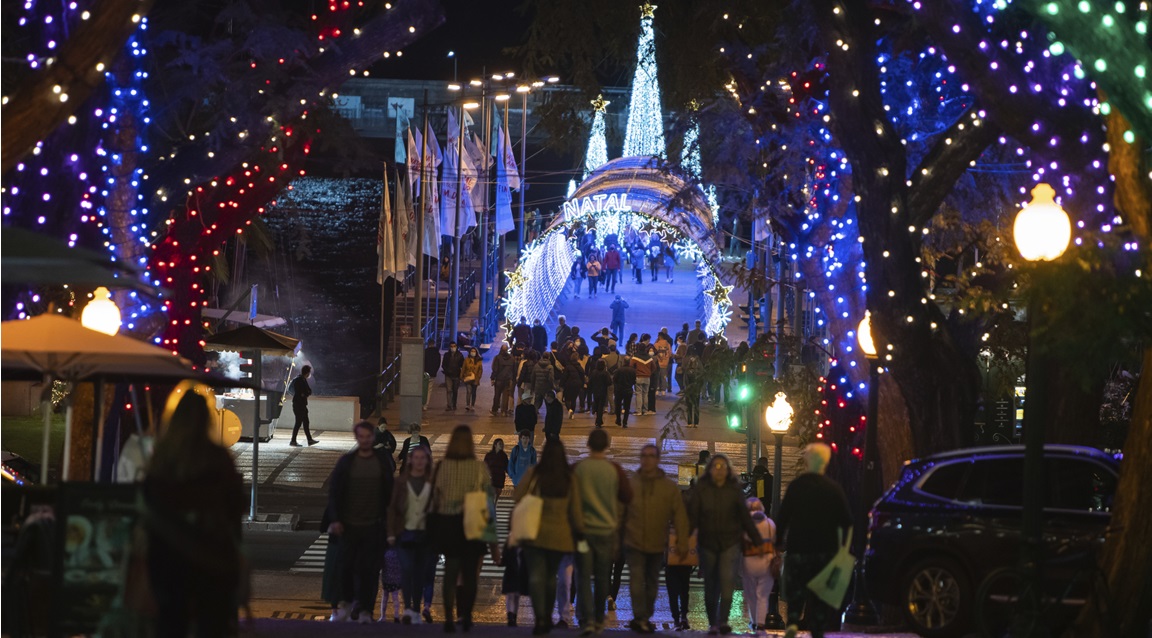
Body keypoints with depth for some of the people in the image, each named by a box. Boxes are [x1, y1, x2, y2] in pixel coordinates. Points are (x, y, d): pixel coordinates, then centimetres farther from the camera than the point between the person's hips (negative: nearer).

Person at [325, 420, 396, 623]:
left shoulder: (383, 460, 3)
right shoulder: (346, 462, 2)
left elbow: (390, 491, 7)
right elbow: (334, 491, 3)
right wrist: (335, 520, -6)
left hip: (373, 525, -1)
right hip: (349, 524, 1)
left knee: (369, 569, -4)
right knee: (347, 566, 5)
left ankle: (365, 608, 0)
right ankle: (349, 598, 28)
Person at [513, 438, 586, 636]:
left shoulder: (533, 474, -8)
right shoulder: (570, 479, -1)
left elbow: (519, 499, -3)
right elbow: (575, 509, 3)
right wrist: (579, 531, 12)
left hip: (535, 533, -3)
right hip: (560, 535, 3)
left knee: (536, 576, -2)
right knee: (551, 577, 17)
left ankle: (540, 618, -15)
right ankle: (547, 618, 21)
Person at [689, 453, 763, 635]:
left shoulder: (734, 490, 2)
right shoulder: (701, 489, 0)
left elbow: (745, 517, 4)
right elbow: (692, 515, -5)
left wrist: (758, 541, 2)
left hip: (730, 543, -1)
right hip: (707, 543, 1)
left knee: (726, 581, -16)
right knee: (710, 586, 7)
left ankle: (723, 621, -20)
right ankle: (712, 623, 17)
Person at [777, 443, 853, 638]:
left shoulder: (795, 486, -4)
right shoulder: (834, 488, -2)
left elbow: (783, 516, -3)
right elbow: (846, 520, -1)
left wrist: (780, 540, 5)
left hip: (798, 547, 0)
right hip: (826, 549, 1)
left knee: (796, 588, 8)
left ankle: (792, 621, -16)